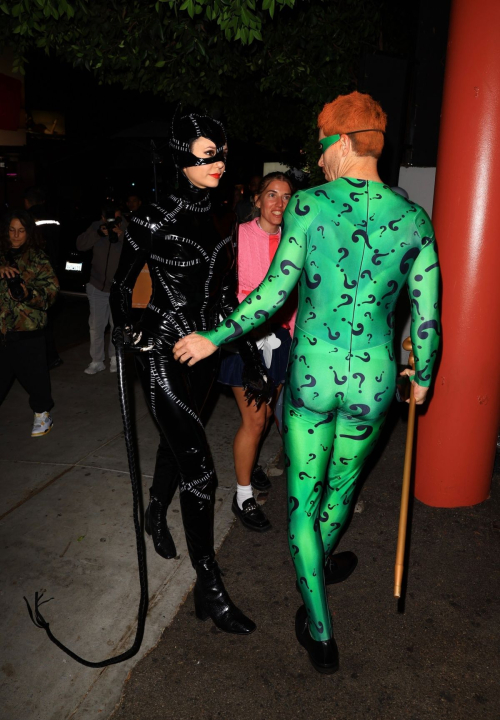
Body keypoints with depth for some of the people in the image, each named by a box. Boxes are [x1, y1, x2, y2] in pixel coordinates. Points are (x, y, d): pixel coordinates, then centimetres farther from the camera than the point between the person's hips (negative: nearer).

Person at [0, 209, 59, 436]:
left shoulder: (38, 258, 3)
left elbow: (52, 288, -4)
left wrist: (30, 293, -21)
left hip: (28, 326, -2)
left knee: (34, 372, 3)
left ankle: (42, 413, 23)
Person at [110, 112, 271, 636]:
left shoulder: (221, 220, 5)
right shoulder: (153, 221, -13)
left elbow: (226, 296, 8)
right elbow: (120, 287, -1)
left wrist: (251, 357, 8)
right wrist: (129, 333, -2)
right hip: (162, 351, -6)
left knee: (178, 441, 24)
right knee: (199, 469, -8)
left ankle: (155, 514, 53)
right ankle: (209, 589, 7)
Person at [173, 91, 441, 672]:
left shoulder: (307, 204, -8)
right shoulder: (414, 219, -1)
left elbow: (276, 290, -13)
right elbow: (426, 317, 0)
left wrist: (213, 337, -2)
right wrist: (422, 377, 17)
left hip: (310, 373, -2)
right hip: (372, 381, 3)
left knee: (303, 497, 14)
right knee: (341, 484, 27)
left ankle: (320, 632, 23)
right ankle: (320, 566, 56)